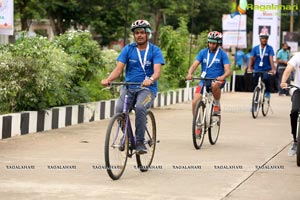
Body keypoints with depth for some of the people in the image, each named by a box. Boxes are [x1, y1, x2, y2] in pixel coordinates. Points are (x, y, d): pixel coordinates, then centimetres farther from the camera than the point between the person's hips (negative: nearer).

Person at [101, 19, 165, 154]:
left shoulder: (155, 51, -1)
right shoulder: (128, 49, 6)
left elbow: (157, 71, -15)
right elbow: (118, 69, -4)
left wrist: (150, 80, -39)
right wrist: (108, 79, -25)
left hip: (147, 88, -3)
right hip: (129, 87, 3)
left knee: (140, 107, -34)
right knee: (119, 110, -24)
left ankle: (140, 142, -20)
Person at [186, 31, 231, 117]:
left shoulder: (222, 54, -4)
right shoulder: (203, 52, 3)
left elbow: (227, 70, -13)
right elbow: (194, 65, -6)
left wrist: (222, 77, -36)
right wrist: (189, 74, -28)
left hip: (217, 80, -3)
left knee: (215, 85, -40)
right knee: (195, 102, -14)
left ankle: (217, 105, -15)